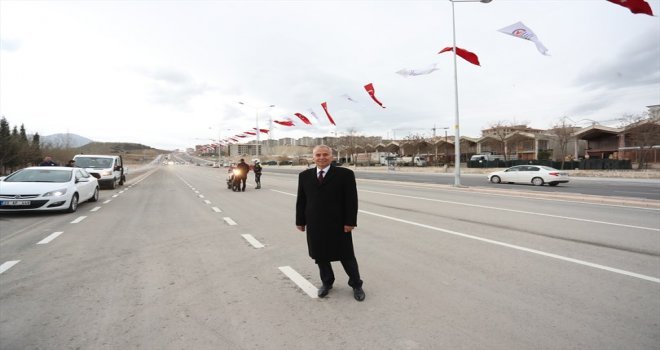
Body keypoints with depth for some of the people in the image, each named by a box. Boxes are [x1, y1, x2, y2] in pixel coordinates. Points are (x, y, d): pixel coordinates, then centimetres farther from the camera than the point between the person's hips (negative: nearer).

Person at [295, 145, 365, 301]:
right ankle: (327, 282, 36)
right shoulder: (304, 175, 4)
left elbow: (351, 200, -9)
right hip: (314, 224, 3)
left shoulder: (345, 174, -7)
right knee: (320, 255, 15)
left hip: (338, 224, -3)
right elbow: (301, 200, 7)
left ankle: (356, 284, 29)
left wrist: (350, 222, -12)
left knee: (346, 256, 9)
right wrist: (300, 221, 5)